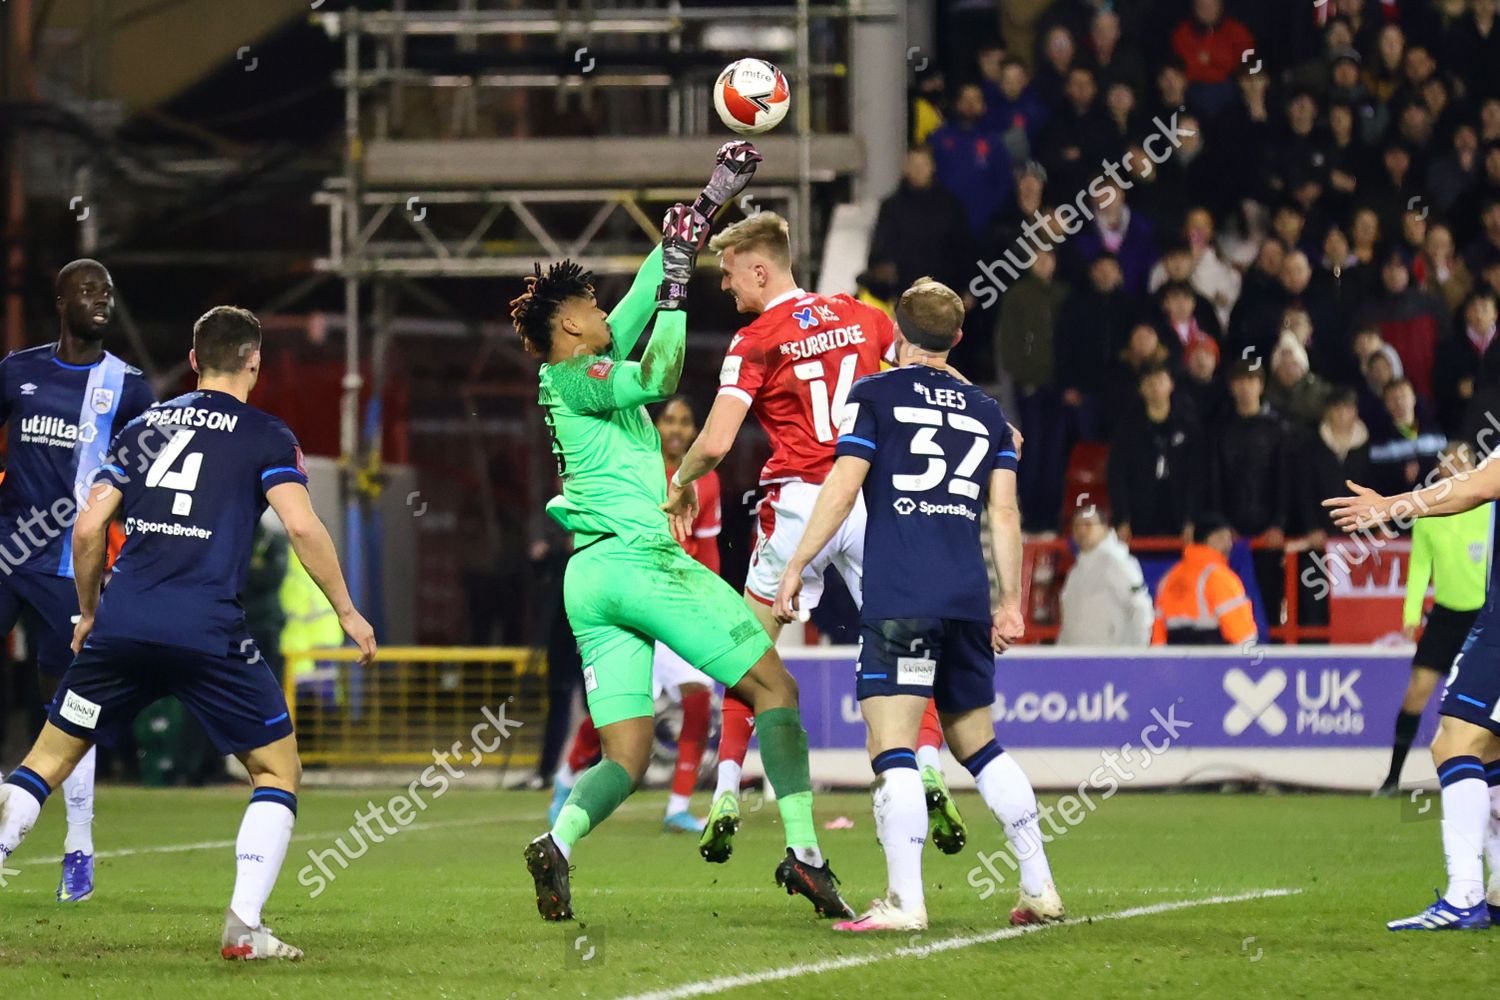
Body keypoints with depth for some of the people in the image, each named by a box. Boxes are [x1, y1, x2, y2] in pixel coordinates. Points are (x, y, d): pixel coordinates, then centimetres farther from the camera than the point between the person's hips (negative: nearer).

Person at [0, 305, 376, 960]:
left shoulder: (143, 427, 17)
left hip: (120, 626, 3)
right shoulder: (265, 436, 6)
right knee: (278, 770, 10)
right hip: (208, 631, -3)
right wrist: (347, 611, 2)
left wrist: (89, 610, 25)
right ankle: (244, 927, -3)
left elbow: (88, 527, 12)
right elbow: (301, 525, -7)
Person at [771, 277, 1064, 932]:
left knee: (892, 748, -9)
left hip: (899, 599, -5)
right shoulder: (986, 411, 17)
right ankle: (1040, 889, 14)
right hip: (968, 598, 5)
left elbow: (842, 488, -3)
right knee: (977, 742, 17)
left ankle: (904, 901, -19)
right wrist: (1011, 602, 18)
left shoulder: (874, 394, 4)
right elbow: (1004, 514, 14)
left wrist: (795, 567, 2)